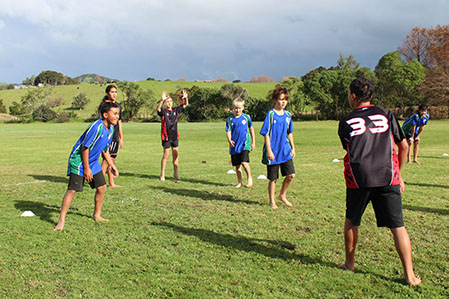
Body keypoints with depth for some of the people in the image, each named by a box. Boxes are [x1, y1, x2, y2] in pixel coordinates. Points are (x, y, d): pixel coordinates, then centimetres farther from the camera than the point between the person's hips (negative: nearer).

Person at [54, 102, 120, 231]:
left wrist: (112, 165, 15)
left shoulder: (110, 129, 3)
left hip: (93, 162, 9)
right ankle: (61, 221, -5)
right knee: (72, 190, -12)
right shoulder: (96, 127, -25)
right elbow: (85, 148, -22)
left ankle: (97, 215, 25)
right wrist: (86, 168, -20)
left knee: (101, 187, 8)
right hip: (78, 161, -9)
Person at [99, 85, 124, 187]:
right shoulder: (104, 105, -7)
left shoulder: (118, 105, 15)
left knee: (112, 158, 10)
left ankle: (111, 183, 15)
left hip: (115, 136, 7)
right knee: (107, 159, -10)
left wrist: (121, 138, 19)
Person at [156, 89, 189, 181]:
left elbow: (185, 105, 13)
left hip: (175, 136, 5)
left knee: (176, 155, 10)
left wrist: (186, 98, -6)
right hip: (166, 137, -5)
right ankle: (162, 175, 8)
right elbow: (158, 108, -27)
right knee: (166, 156, -1)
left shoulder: (176, 110, 9)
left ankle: (176, 173, 23)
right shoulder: (163, 111, -5)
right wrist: (162, 100, -41)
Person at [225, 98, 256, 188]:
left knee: (244, 162, -19)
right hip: (234, 145, 2)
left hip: (245, 144, -2)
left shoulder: (246, 117, 3)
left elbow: (251, 129, 13)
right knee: (237, 165, 7)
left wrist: (253, 142, 13)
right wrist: (229, 140, -21)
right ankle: (239, 182, 22)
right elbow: (228, 131, -1)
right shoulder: (230, 119, 3)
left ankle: (249, 177, 5)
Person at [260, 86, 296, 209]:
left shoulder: (288, 115, 7)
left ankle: (282, 195, 19)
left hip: (285, 151, 5)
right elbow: (266, 134, -11)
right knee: (273, 178, 5)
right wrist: (269, 151, -15)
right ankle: (272, 201, 22)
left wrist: (293, 148, 14)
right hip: (273, 152, -5)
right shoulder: (270, 114, -9)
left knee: (291, 175, -4)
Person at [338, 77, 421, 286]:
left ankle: (349, 263, 30)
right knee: (397, 226, 3)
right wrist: (398, 174, 24)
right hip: (388, 177, 0)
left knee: (351, 221, 20)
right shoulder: (386, 115, 10)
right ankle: (409, 275, 2)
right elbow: (404, 147, 13)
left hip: (358, 179, 0)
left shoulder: (346, 122, 7)